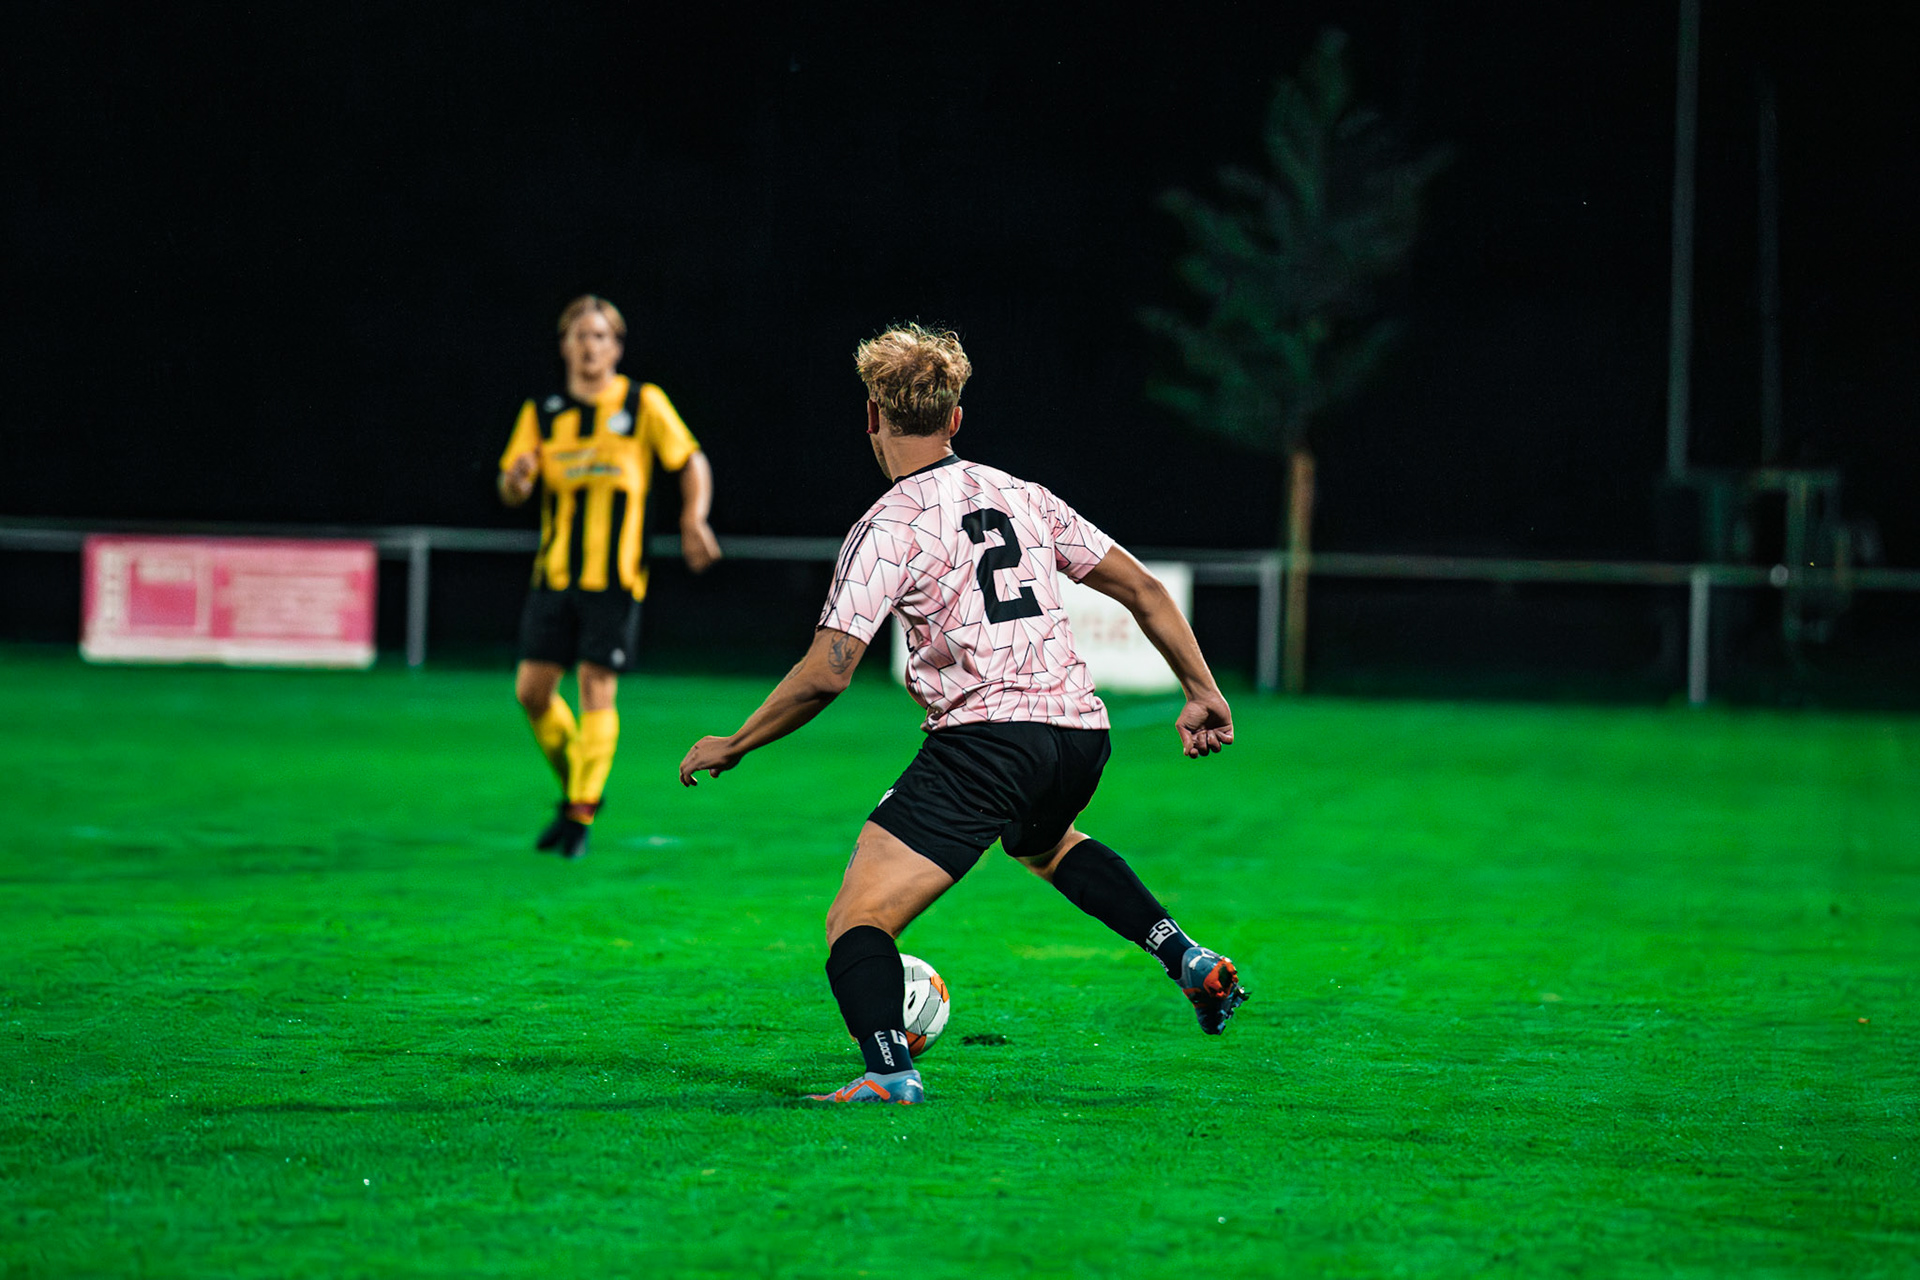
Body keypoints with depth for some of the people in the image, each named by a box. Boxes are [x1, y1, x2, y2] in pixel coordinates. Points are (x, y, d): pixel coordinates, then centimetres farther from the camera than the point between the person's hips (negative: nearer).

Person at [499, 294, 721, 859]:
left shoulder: (643, 403, 0)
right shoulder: (542, 413, 6)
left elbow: (692, 462, 5)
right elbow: (512, 490, 5)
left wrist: (693, 521, -11)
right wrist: (516, 478, -19)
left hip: (615, 578, -3)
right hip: (554, 574, 3)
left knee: (597, 689, -9)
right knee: (532, 689, 0)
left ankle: (582, 814, -2)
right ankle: (575, 787, 23)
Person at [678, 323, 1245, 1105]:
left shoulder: (888, 527, -4)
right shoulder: (1022, 497, 13)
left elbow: (826, 672, -10)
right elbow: (1143, 590, 16)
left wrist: (732, 747, 2)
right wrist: (1202, 692, 25)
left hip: (985, 740, -7)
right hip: (1080, 732, 7)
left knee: (856, 924, -6)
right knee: (1046, 841, 41)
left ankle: (891, 1069, -33)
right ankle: (1187, 959, 28)